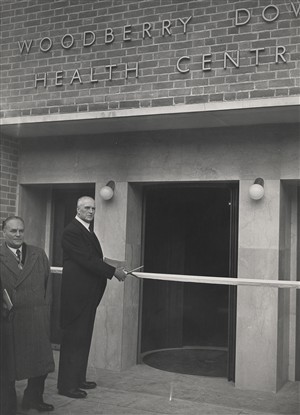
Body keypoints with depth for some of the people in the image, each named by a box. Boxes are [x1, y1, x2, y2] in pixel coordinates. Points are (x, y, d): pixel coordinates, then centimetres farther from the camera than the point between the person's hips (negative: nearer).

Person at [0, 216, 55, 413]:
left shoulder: (39, 255, 10)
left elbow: (48, 284, 10)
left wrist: (45, 310, 3)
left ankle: (34, 398, 25)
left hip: (37, 318, 3)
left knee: (41, 360, 6)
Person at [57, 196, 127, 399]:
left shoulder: (88, 231, 17)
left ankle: (78, 378, 25)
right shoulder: (72, 231, -14)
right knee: (73, 338, -3)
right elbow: (86, 259, -21)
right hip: (77, 293, -10)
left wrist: (115, 270, 3)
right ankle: (67, 385, 6)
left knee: (83, 337, 15)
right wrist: (114, 271, -18)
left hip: (89, 294, 10)